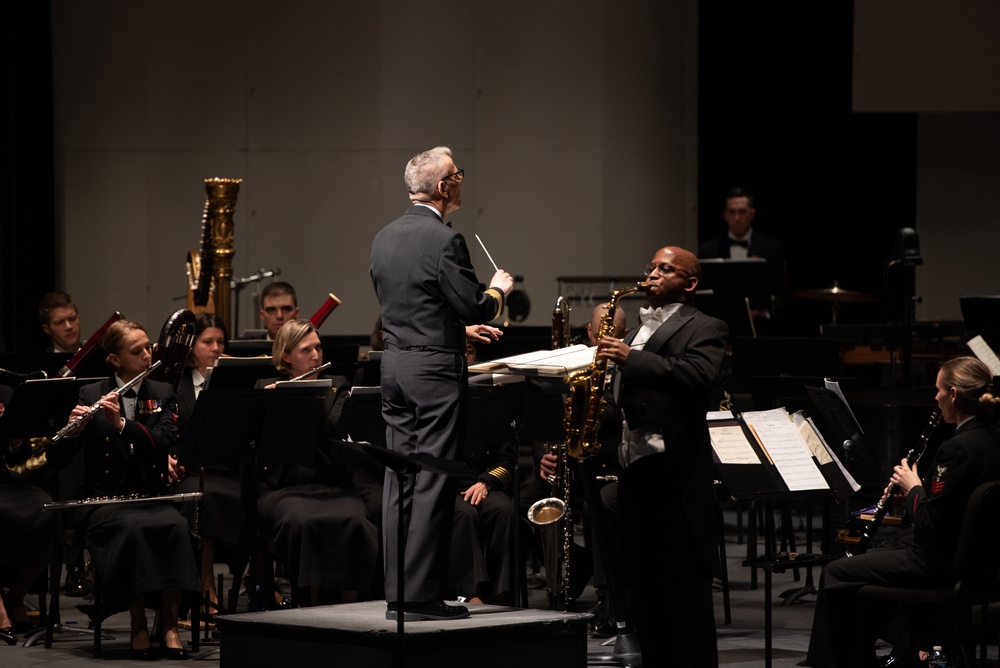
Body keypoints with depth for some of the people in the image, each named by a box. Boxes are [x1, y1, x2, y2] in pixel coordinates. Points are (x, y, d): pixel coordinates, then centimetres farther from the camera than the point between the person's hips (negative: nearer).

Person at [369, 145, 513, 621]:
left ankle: (396, 594, 12)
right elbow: (475, 308, -16)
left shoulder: (384, 239, 11)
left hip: (394, 367, 8)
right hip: (436, 369, -8)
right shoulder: (444, 241, -15)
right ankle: (422, 596, -4)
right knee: (432, 484, -4)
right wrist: (498, 289, 6)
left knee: (399, 483, 9)